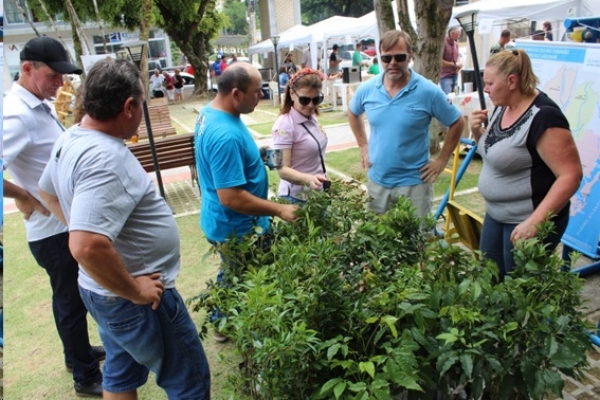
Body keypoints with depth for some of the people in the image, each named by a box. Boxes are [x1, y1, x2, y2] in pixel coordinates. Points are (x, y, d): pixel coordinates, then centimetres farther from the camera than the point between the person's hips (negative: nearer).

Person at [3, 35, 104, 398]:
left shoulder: (41, 106, 7)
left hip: (67, 221, 9)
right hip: (52, 228, -9)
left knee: (71, 296, 23)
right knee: (72, 300, 6)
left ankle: (78, 352, 44)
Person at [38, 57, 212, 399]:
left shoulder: (71, 139, 2)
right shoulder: (106, 159, -30)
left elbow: (47, 191, 20)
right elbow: (87, 246, -38)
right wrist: (135, 290, -25)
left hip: (108, 292, 10)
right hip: (135, 301, -9)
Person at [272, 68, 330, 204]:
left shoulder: (311, 118, 3)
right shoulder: (285, 124, -19)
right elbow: (283, 169, -23)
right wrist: (308, 179, -39)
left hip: (317, 193, 7)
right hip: (297, 198, -7)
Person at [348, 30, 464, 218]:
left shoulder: (428, 91, -13)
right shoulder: (367, 89, -4)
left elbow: (457, 123, -2)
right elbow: (353, 113, 17)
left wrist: (442, 160, -4)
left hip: (414, 183, -3)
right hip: (377, 181, 3)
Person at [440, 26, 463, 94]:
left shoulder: (456, 43, 11)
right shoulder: (443, 43, -13)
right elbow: (440, 61, -16)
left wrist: (459, 63, 1)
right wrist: (454, 64, -12)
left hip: (455, 75, 8)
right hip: (445, 76, -8)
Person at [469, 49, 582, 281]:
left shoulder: (543, 117, -23)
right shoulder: (502, 107, 4)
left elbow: (570, 175, -25)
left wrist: (535, 222, -29)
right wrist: (477, 132, -3)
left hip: (528, 221, -8)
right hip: (496, 215, 8)